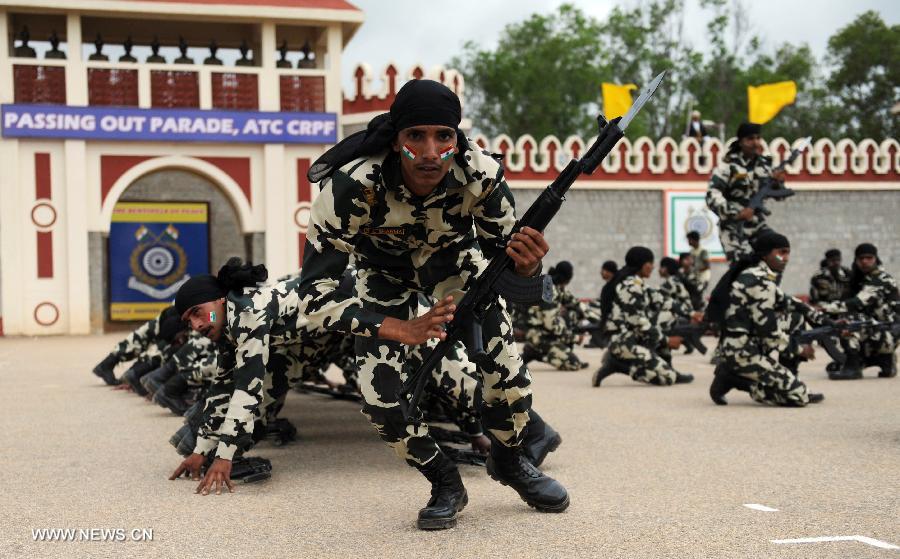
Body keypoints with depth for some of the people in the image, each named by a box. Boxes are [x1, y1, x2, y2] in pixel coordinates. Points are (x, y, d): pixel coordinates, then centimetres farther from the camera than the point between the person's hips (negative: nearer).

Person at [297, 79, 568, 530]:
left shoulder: (481, 175, -34)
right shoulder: (350, 187, -39)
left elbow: (506, 258, -18)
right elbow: (314, 294, -34)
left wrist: (525, 266, -44)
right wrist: (402, 330, -43)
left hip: (453, 256, 1)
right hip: (385, 271, 0)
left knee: (507, 370, -17)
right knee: (383, 400, -15)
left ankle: (510, 463, 15)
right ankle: (444, 484, 13)